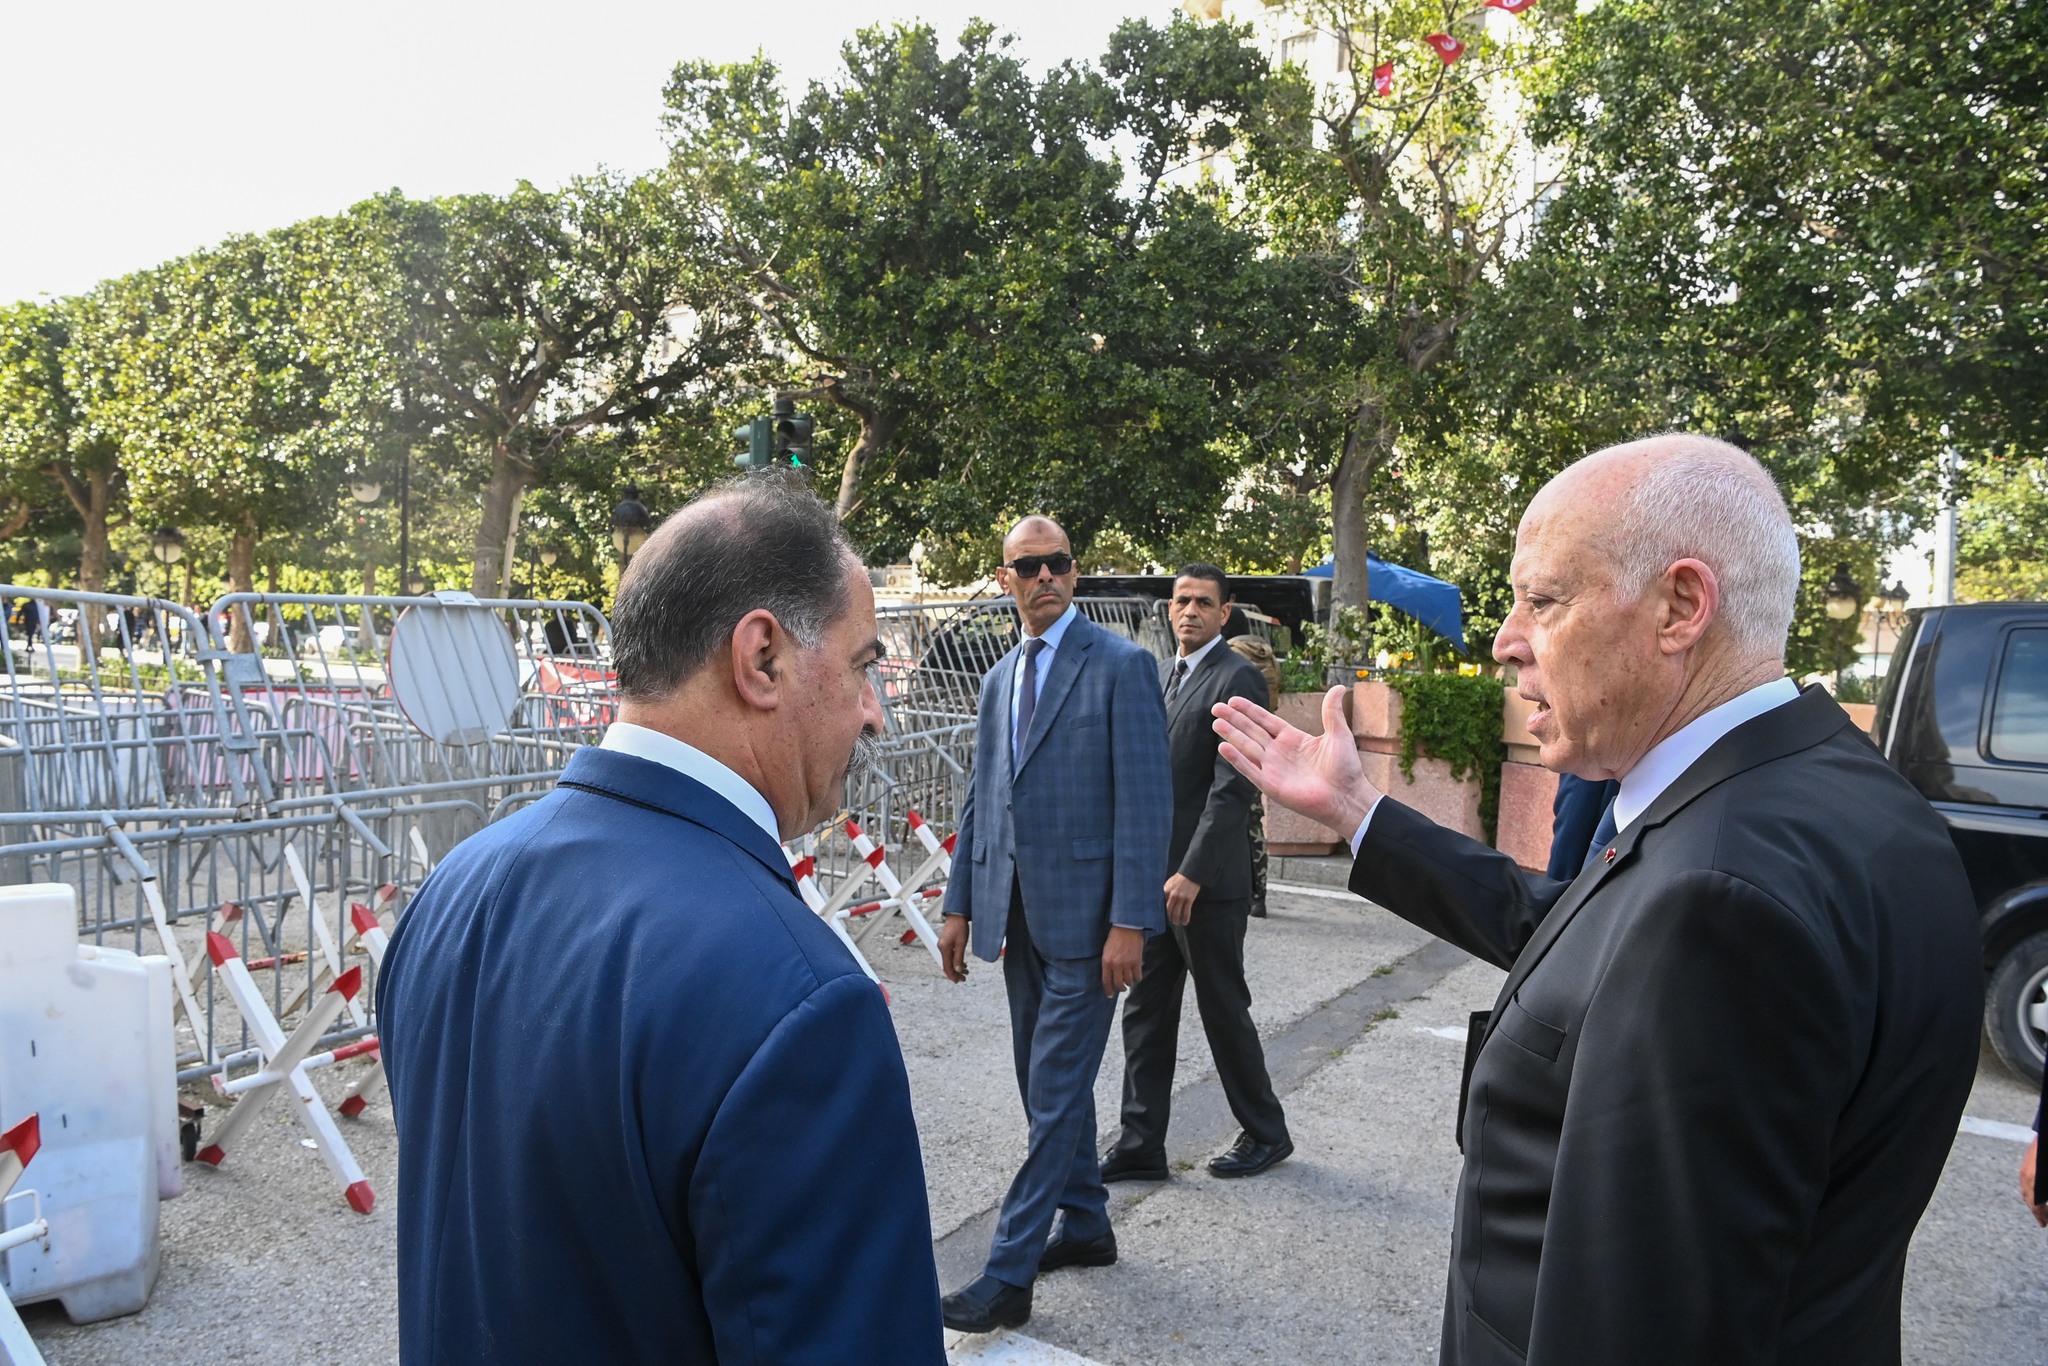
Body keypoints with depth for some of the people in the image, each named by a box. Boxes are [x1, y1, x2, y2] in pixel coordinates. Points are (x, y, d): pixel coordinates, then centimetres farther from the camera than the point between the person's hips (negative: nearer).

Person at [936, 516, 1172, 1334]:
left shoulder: (1121, 666, -8)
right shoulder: (999, 680, 13)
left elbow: (1145, 800, -13)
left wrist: (1130, 923, -18)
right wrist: (960, 905, 12)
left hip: (1084, 916, -7)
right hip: (1018, 913, 7)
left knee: (1056, 1090, -2)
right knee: (1045, 1082, 16)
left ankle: (1009, 1274, 6)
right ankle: (1087, 1226, 33)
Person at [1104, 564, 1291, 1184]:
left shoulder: (1237, 680, -12)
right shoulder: (1158, 674, 13)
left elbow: (1233, 788, -19)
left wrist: (1193, 872, -21)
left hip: (1207, 881, -8)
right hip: (1152, 872, 8)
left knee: (1224, 1010, 6)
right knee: (1145, 1013, 10)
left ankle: (1266, 1133, 25)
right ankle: (1140, 1146, 19)